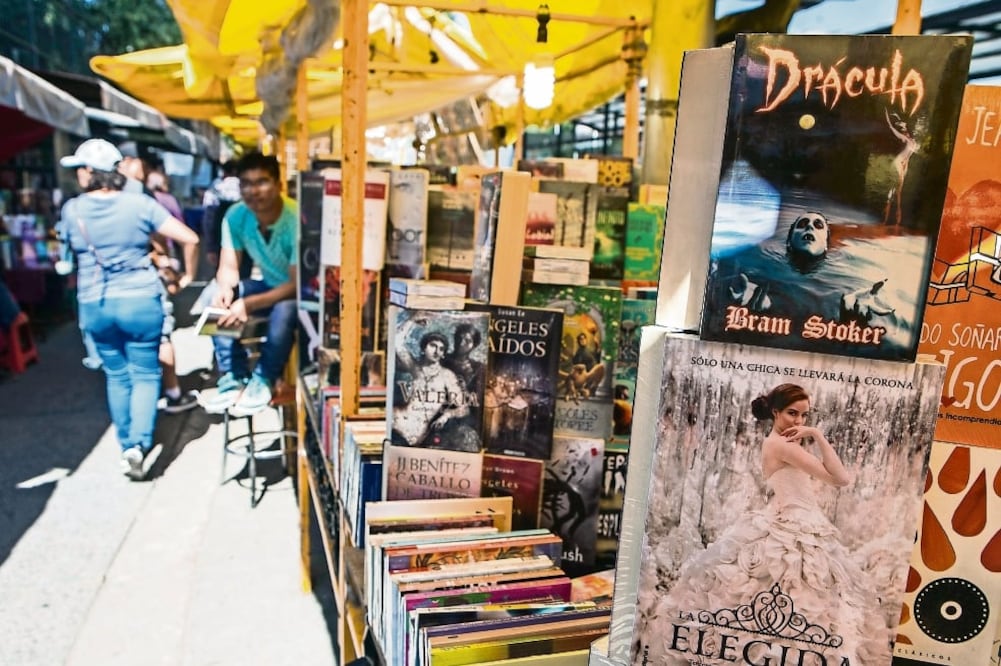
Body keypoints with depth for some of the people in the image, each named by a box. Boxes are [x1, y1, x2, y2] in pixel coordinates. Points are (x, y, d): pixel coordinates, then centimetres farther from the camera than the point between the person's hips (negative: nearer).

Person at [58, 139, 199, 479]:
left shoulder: (72, 209, 0)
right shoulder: (140, 204, -6)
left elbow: (69, 251, 17)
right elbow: (190, 238, -9)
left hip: (94, 305, 2)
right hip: (140, 301, -2)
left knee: (116, 374, 16)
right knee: (145, 374, 7)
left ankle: (127, 445, 22)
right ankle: (139, 444, -7)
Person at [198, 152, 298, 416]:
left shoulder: (296, 220, -28)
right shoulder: (235, 216, -11)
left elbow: (297, 284, -28)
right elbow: (229, 267, -6)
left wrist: (249, 304, -38)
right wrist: (225, 289, -31)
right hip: (268, 284, 6)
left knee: (284, 310, -37)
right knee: (214, 294, -15)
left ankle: (263, 379, -12)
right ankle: (234, 377, -7)